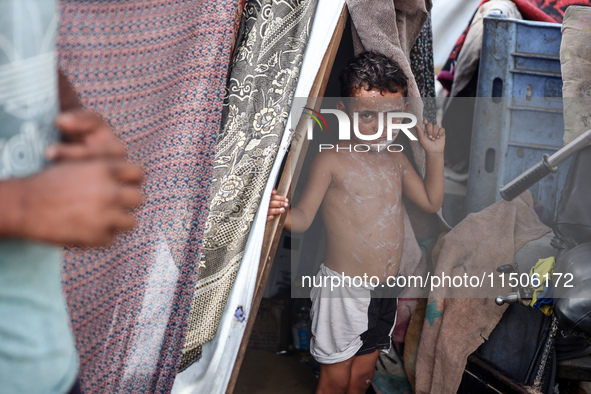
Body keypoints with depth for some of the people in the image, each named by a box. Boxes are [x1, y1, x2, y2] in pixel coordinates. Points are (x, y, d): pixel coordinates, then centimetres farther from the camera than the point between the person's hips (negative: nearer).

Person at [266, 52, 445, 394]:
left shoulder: (396, 159, 5)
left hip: (385, 288, 6)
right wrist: (281, 212, -36)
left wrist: (436, 153, 4)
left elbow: (431, 202, 14)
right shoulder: (332, 160, -14)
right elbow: (304, 217, -13)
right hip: (344, 288, -5)